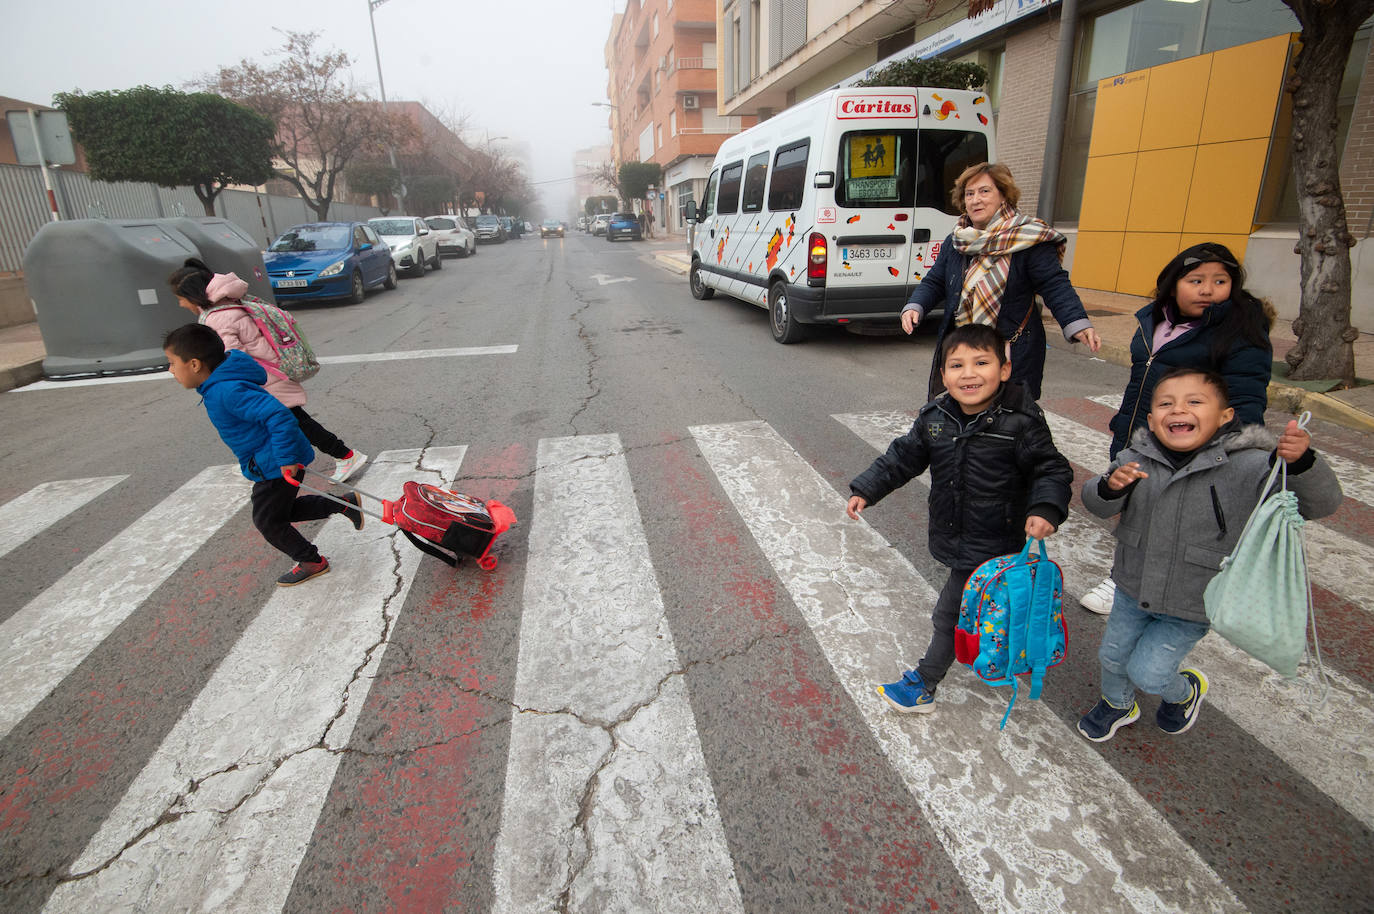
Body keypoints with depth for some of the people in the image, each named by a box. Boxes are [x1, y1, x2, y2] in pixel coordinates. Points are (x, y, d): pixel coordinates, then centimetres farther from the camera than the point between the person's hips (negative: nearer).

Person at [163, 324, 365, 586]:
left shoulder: (228, 391, -27)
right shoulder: (220, 386, 5)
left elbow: (279, 415, -36)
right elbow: (264, 410, 19)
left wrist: (285, 458, -32)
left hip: (276, 466, -10)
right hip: (270, 463, 10)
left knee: (268, 520, 7)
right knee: (283, 510, 24)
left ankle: (311, 562, 23)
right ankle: (344, 504, 27)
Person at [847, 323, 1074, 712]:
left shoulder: (1020, 422, -18)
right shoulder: (934, 418, -4)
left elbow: (1052, 470, -12)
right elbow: (902, 457, 4)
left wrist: (1045, 509, -30)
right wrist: (865, 490, -2)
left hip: (992, 543, -5)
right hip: (952, 535, 5)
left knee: (949, 614, 2)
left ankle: (923, 686, 18)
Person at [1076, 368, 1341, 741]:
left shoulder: (1246, 468, -21)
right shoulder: (1137, 459, -12)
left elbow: (1321, 501, -27)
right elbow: (1096, 503, -7)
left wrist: (1300, 460, -48)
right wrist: (1111, 486, -31)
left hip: (1192, 606, -3)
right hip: (1133, 588, 4)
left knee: (1147, 672, 4)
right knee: (1112, 655, 17)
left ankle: (1185, 690, 41)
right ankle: (1118, 705, 50)